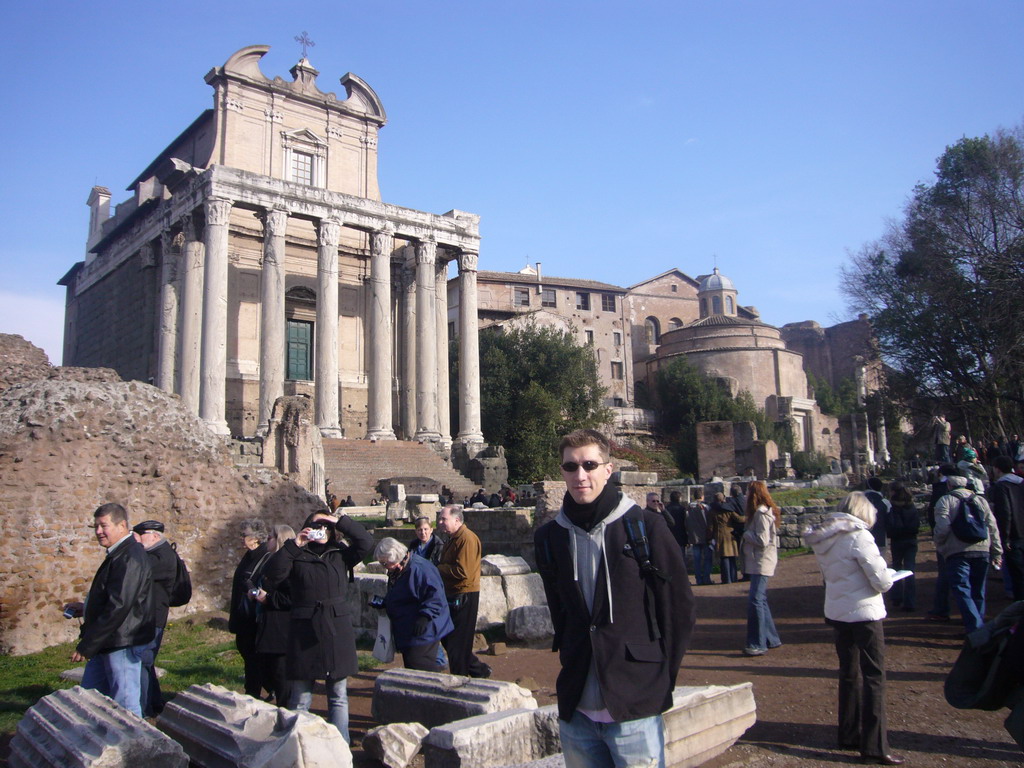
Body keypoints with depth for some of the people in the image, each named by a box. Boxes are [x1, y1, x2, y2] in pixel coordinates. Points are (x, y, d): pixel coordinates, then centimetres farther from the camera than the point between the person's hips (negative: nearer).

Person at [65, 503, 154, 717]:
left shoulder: (129, 558, -21)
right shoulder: (118, 555, 13)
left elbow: (118, 607, -26)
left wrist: (86, 646, -21)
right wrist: (86, 608, 12)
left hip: (122, 645, -11)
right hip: (107, 644, 11)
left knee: (126, 707, 0)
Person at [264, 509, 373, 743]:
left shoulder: (340, 554, 8)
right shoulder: (297, 556, 3)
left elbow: (366, 542, -4)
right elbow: (273, 575, -13)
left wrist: (340, 521, -7)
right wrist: (293, 545, -15)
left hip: (337, 632, 2)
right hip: (305, 632, -2)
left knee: (339, 697, 10)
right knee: (300, 700, 6)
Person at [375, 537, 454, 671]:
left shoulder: (418, 568, -23)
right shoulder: (395, 572, 10)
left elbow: (435, 595, -28)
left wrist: (425, 616, -36)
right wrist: (383, 603, 11)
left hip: (422, 631, -10)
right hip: (406, 633, 10)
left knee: (419, 667, -12)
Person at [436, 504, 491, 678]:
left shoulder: (467, 539, -20)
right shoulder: (453, 538, 15)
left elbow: (462, 571, -27)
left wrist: (437, 568, -17)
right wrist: (438, 566, 1)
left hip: (463, 597, -11)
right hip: (452, 595, 11)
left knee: (457, 642, 0)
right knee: (447, 639, 17)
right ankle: (478, 670, 27)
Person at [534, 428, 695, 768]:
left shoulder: (646, 527, -8)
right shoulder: (549, 537, 3)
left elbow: (678, 609, -3)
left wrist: (658, 681, -2)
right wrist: (570, 660, 10)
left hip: (634, 712, -3)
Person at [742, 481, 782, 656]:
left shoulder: (761, 513, -16)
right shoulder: (765, 511, 16)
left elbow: (762, 540, -22)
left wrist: (745, 534, -9)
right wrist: (747, 533, 2)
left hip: (762, 562, -11)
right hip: (758, 562, 11)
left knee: (755, 600, -11)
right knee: (760, 600, 15)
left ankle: (758, 644, -8)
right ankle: (771, 638, 23)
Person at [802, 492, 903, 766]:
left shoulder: (823, 540, 5)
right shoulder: (858, 536, -17)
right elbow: (882, 581, -16)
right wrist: (886, 578, 4)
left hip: (836, 613, 7)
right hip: (864, 613, -7)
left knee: (849, 673, 19)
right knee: (874, 677, 1)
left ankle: (850, 735, 29)